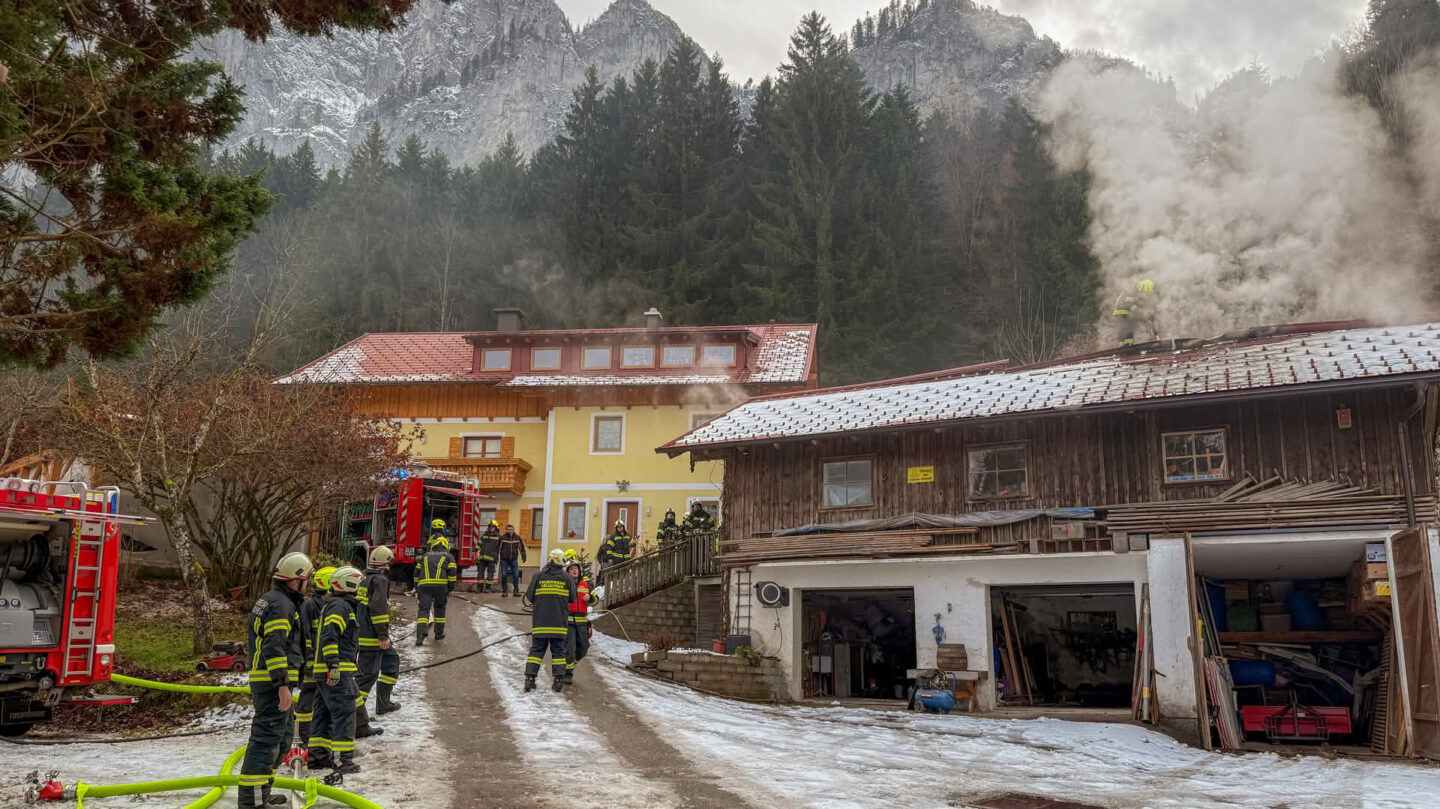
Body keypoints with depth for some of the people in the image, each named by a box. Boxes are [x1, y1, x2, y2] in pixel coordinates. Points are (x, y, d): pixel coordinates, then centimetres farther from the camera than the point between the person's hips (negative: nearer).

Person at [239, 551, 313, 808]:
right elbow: (274, 647, -23)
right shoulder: (281, 604, -15)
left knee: (281, 739, 18)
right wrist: (282, 686, -26)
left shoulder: (270, 600, 19)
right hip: (274, 682, -11)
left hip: (263, 679, 11)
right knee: (267, 738, -10)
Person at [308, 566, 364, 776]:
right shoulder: (340, 605, -13)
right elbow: (329, 635, -24)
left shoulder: (335, 604, 21)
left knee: (325, 712, 15)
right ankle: (343, 760, -7)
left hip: (327, 671, 11)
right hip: (337, 671, -11)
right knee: (344, 713, -8)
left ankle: (318, 756, 21)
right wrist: (334, 666, -28)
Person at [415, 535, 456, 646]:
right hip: (440, 585, -1)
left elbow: (417, 573, 22)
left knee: (424, 610, -3)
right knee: (440, 607, 21)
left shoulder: (425, 556, 26)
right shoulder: (448, 557, 18)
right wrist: (450, 589, 8)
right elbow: (452, 573, 5)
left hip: (424, 585, 1)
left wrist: (417, 588, 27)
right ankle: (439, 632, 25)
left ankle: (420, 635, -21)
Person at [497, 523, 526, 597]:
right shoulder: (502, 538, -2)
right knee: (504, 575, 2)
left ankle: (516, 590, 6)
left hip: (514, 560, 1)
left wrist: (523, 556, 8)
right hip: (504, 560, -1)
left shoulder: (517, 538, 5)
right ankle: (504, 591, 11)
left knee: (516, 575, -2)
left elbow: (521, 547, 13)